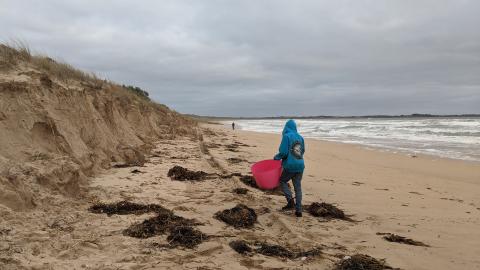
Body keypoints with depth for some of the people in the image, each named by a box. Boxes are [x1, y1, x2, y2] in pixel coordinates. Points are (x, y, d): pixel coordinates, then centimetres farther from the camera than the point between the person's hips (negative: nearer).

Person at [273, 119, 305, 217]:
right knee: (298, 187, 10)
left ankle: (290, 200, -1)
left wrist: (276, 157, 3)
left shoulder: (286, 136, -9)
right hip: (300, 165, 5)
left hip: (290, 165, -5)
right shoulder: (300, 137, 11)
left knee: (282, 181, 17)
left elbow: (283, 152, -15)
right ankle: (298, 210, 9)